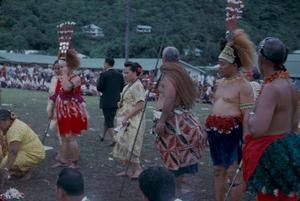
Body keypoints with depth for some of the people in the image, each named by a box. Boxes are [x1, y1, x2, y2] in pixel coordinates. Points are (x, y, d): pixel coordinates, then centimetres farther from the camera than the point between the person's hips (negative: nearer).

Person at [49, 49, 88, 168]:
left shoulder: (76, 78, -13)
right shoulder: (60, 79, 10)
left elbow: (67, 88, -34)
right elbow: (56, 95, 15)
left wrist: (65, 73, -24)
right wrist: (51, 110, 15)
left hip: (72, 112, -7)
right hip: (62, 112, 8)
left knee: (70, 138, -6)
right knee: (64, 137, 15)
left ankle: (75, 162, 5)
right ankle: (62, 160, 26)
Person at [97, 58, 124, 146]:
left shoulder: (104, 74, -12)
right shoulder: (119, 74, 3)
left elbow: (99, 88, -12)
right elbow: (122, 88, 5)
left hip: (106, 101, -6)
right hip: (116, 101, 6)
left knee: (109, 122, -1)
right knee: (108, 119, 21)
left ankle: (113, 139, -11)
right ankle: (103, 135, 37)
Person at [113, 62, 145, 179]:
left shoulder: (137, 86, -16)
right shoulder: (128, 85, 13)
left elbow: (140, 105, -23)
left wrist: (127, 116, -23)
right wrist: (120, 104, 6)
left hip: (133, 122, -9)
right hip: (126, 121, 9)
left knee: (130, 147, -4)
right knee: (124, 146, 12)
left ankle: (138, 169, 9)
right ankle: (130, 170, 22)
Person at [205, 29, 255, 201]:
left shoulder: (243, 85, -11)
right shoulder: (220, 83, 12)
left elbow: (247, 115, -16)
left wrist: (245, 139, -20)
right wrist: (210, 129, 21)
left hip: (232, 132, -8)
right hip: (216, 131, 8)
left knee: (233, 171, -3)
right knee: (218, 169, 16)